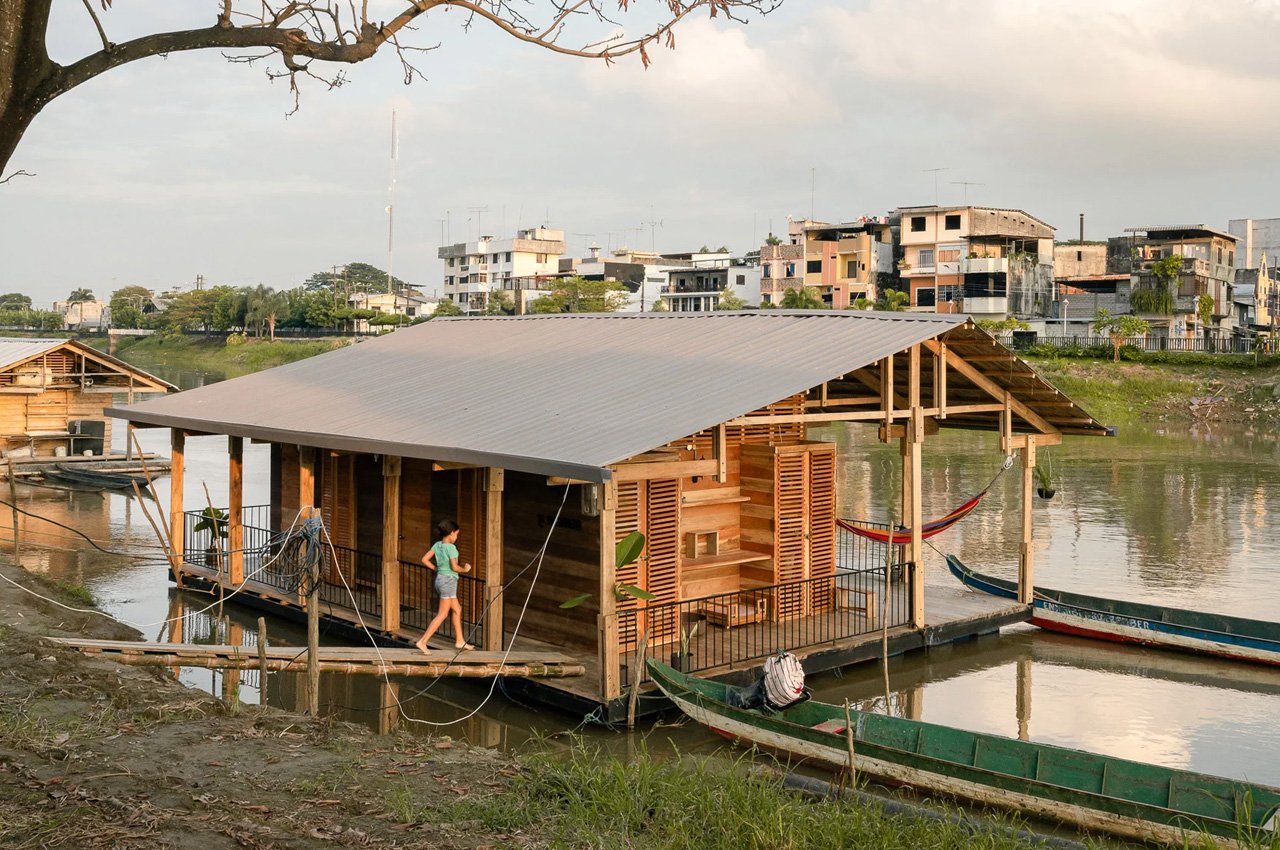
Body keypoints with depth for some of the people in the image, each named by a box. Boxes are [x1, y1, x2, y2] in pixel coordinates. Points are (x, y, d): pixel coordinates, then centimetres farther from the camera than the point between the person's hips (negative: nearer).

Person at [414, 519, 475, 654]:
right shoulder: (451, 547, -16)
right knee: (443, 614, -4)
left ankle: (460, 641, 21)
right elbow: (454, 567, -19)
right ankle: (423, 641, -9)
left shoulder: (437, 545, 5)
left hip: (439, 579, 9)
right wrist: (465, 569, 0)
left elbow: (425, 560, 5)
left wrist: (437, 569, 12)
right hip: (448, 580, -9)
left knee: (457, 610, 17)